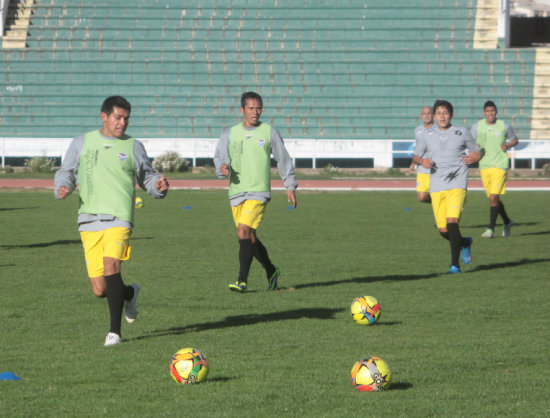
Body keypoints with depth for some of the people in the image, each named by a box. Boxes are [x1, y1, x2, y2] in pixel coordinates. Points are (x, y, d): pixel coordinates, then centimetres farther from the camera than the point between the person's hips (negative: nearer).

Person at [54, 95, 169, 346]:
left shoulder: (132, 146, 12)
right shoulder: (82, 143, 13)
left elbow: (147, 177, 18)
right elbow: (66, 172, 17)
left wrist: (158, 185, -5)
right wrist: (62, 187, -6)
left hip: (119, 219, -2)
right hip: (89, 220, 2)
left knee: (111, 264, -28)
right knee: (100, 290, -1)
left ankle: (115, 331, -22)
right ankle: (130, 293, 35)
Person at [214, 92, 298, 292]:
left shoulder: (270, 132, 5)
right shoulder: (230, 134, 11)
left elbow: (284, 160, 11)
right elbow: (219, 157, 9)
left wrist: (290, 186, 9)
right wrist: (222, 168, -14)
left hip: (259, 192, -4)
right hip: (236, 192, 4)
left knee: (244, 232, -19)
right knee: (251, 238, 9)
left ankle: (242, 280, -19)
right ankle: (271, 272, 30)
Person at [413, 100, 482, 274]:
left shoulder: (462, 133, 6)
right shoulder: (428, 135, 9)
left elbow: (477, 153, 17)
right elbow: (416, 156, 17)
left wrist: (473, 158, -6)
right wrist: (422, 161, -6)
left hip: (457, 184, -3)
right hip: (436, 186, 3)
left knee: (452, 222, -20)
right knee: (443, 231, 2)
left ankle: (455, 264, -15)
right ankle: (465, 243, 34)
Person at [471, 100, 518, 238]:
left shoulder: (504, 126, -1)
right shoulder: (477, 126, 3)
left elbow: (515, 139, 14)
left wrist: (507, 145, -7)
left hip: (500, 166, -4)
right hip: (484, 166, 4)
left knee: (493, 198, -15)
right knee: (493, 199, 11)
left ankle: (491, 228, -10)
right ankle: (507, 222, 34)